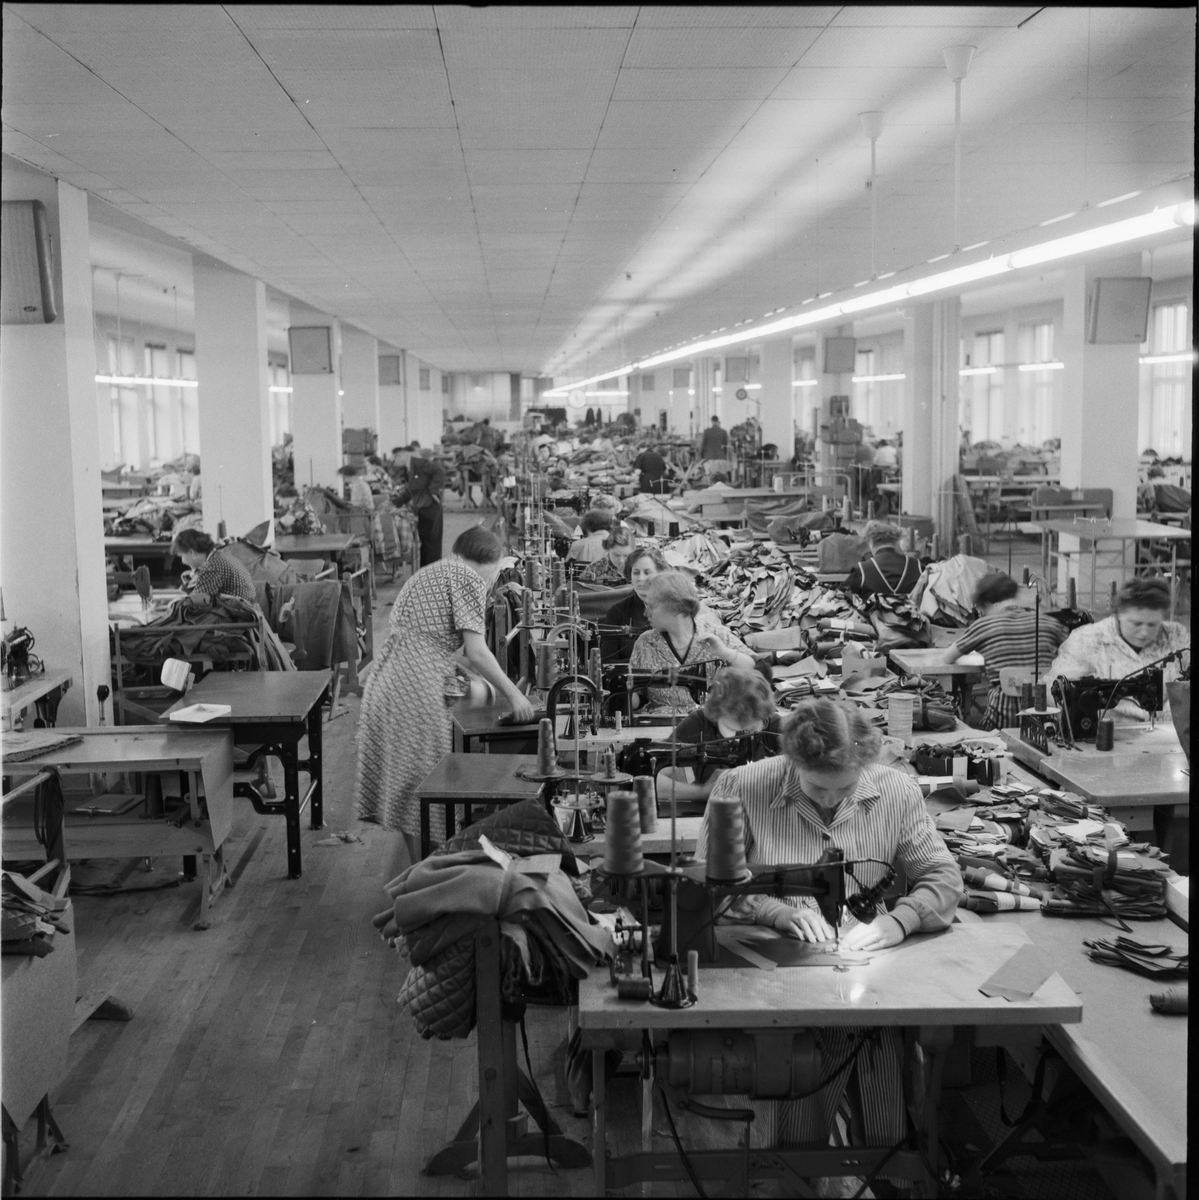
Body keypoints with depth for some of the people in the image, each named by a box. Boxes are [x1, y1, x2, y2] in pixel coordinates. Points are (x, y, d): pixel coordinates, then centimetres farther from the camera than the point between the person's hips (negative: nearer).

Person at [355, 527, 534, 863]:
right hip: (418, 686, -9)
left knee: (403, 778, 15)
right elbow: (476, 652, -11)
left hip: (386, 676, 9)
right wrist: (513, 695, -4)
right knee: (423, 783, -2)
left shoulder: (428, 572, 24)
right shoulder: (469, 579, -3)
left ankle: (419, 868, 25)